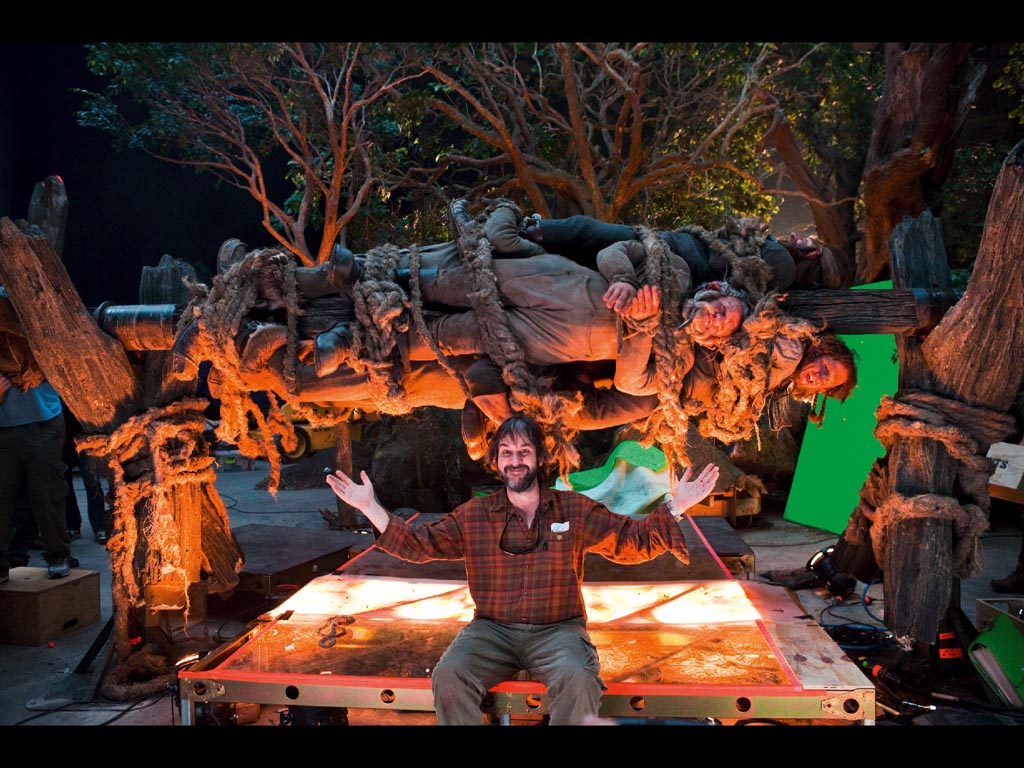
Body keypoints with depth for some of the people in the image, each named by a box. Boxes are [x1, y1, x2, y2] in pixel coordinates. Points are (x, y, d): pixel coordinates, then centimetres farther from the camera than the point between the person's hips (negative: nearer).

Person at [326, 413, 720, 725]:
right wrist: (370, 508, 1)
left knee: (579, 681, -32)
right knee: (448, 677, -26)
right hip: (491, 630, 1)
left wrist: (674, 507, -7)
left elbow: (635, 542, 7)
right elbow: (419, 543, 10)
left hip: (558, 629, -1)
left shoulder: (576, 510, 4)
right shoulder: (473, 515, 7)